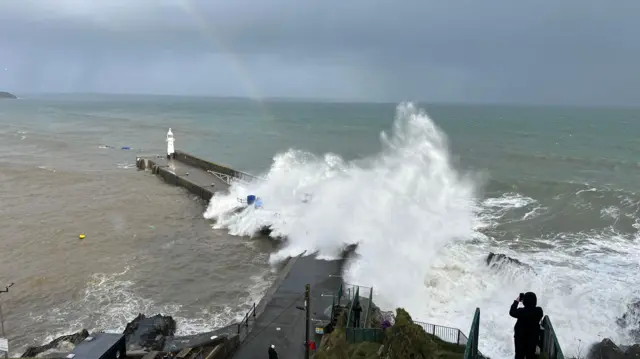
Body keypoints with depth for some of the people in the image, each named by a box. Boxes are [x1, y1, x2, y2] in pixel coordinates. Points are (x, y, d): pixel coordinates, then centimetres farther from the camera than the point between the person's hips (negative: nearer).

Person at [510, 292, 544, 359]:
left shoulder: (521, 311, -28)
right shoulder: (539, 311, -19)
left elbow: (512, 312, -8)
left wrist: (516, 301, 0)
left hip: (520, 338, -3)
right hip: (533, 338, 3)